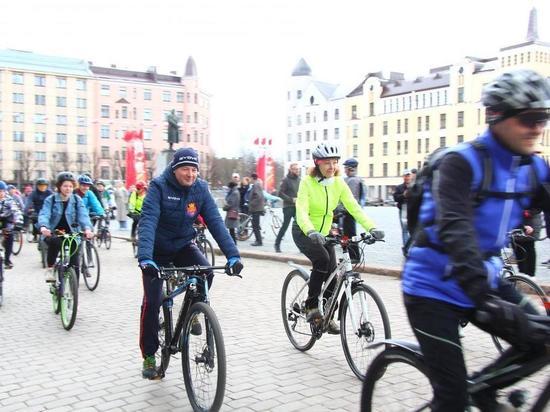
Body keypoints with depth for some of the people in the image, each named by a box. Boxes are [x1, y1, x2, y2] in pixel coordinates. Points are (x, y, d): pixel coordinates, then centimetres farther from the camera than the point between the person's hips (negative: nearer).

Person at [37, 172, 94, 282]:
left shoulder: (77, 200, -1)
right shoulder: (50, 200, -3)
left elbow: (83, 215, -15)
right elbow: (44, 214, -19)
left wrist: (87, 228, -36)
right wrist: (43, 227, -41)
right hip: (53, 233, -1)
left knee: (74, 266, -6)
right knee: (55, 242, -37)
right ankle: (50, 268, -15)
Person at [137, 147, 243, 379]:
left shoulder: (200, 189, -11)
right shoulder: (159, 186, -21)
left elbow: (215, 222, -16)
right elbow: (148, 221, -32)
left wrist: (232, 255, -28)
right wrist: (144, 258, -47)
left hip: (183, 246, 3)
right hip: (158, 250, -2)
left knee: (205, 272, -25)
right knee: (152, 302, -8)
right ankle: (149, 356, 11)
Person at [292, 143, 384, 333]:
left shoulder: (338, 182, -7)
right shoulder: (307, 182, -19)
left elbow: (353, 207, -15)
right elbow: (301, 211, -31)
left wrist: (371, 227, -30)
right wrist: (311, 232, -51)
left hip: (324, 233, 5)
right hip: (303, 232, -5)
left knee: (332, 273, -4)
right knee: (322, 260, -29)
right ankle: (311, 306, -13)